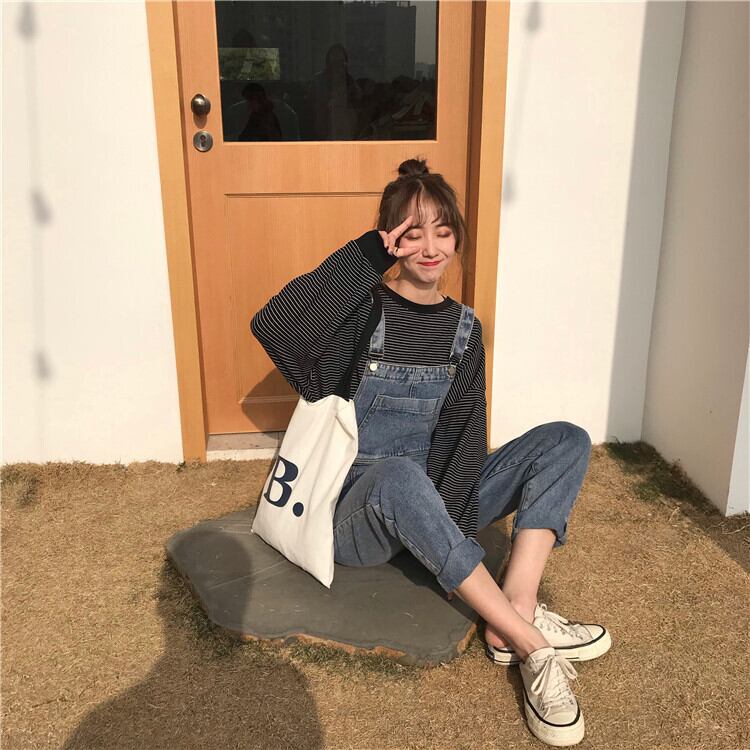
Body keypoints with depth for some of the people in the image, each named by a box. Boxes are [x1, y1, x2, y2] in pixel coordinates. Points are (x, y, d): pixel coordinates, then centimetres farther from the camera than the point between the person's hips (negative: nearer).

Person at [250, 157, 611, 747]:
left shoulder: (462, 326, 7)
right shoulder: (362, 310, -6)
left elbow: (464, 432, -2)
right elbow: (272, 327, -27)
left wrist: (447, 517, -19)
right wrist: (365, 256, -22)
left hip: (432, 509, 5)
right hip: (356, 517, -5)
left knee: (567, 440, -9)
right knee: (399, 475, -41)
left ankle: (514, 613, -27)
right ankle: (533, 644, -32)